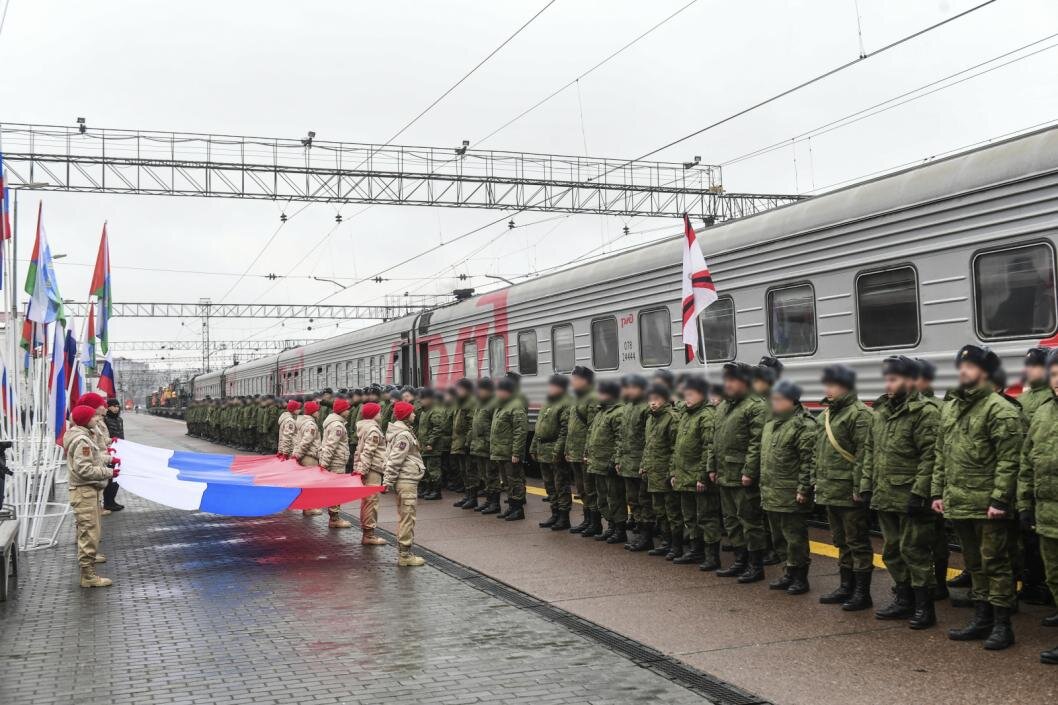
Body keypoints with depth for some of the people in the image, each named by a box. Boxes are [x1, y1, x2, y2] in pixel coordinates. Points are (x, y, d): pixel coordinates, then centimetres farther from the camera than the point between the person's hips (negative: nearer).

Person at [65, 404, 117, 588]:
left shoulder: (81, 436, 13)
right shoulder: (82, 440, -19)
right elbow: (84, 469, -25)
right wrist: (109, 472, -20)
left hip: (87, 490, 11)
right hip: (84, 491, -11)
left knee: (90, 528, 30)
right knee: (90, 532, -10)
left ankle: (87, 555, 52)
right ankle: (88, 575, -9)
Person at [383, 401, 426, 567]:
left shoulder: (399, 431, 15)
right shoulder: (404, 435, -17)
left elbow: (393, 459, 18)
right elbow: (395, 460, -20)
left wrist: (388, 480, 19)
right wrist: (388, 481, -17)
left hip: (403, 480, 11)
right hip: (407, 480, -11)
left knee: (403, 517, 16)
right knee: (407, 518, -6)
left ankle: (403, 553, 23)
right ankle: (405, 555, -2)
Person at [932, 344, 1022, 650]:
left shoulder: (999, 409, -11)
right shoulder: (950, 407, 13)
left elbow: (1008, 460, -15)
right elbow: (941, 454, 16)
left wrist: (999, 499, -19)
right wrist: (938, 492, 12)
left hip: (987, 506, -8)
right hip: (958, 504, 8)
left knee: (994, 563, 0)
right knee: (974, 564, 16)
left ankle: (1002, 625, 10)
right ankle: (981, 619, 27)